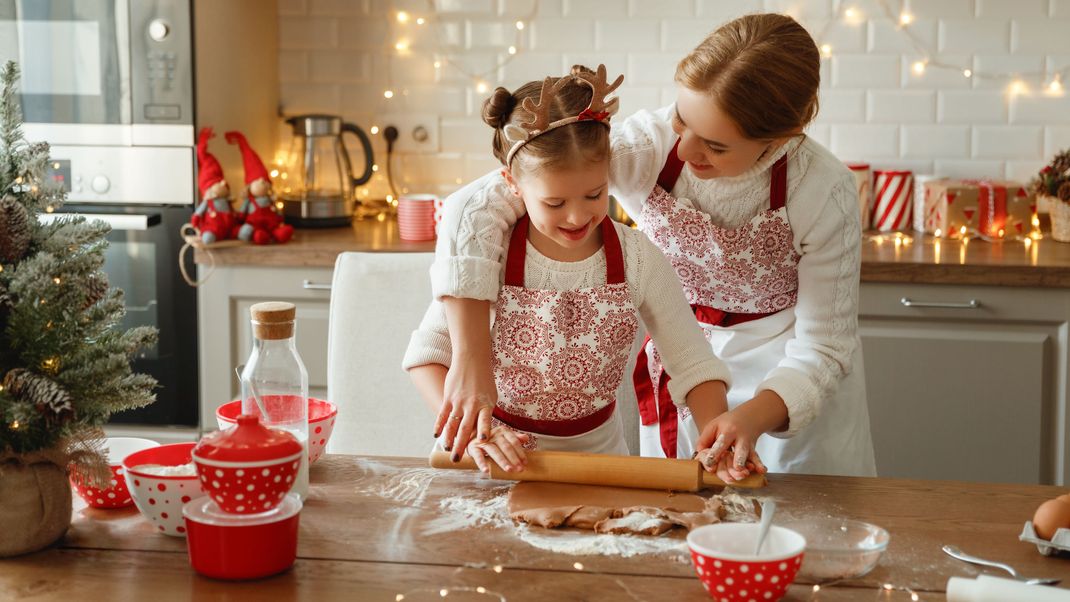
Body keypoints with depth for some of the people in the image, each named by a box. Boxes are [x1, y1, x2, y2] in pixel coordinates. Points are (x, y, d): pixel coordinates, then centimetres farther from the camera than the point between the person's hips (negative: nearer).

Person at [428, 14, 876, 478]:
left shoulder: (824, 190, -29)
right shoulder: (646, 144, -29)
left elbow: (823, 345, -20)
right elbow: (476, 206, -31)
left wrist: (755, 416, -40)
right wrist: (472, 359, -37)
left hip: (789, 381, -1)